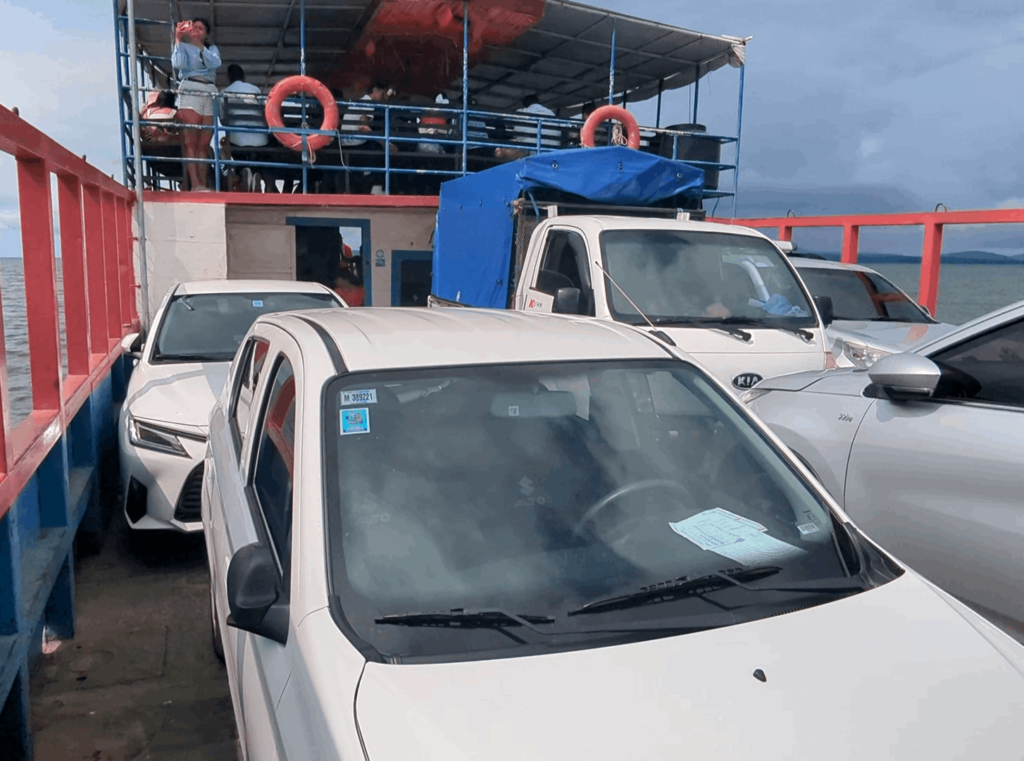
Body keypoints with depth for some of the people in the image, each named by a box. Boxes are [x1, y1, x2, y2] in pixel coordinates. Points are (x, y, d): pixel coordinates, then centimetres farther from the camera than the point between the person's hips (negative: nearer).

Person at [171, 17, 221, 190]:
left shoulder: (212, 48, 24)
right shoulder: (184, 46, 16)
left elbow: (215, 63, 1)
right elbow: (178, 63, -4)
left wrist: (199, 45, -3)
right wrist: (178, 39, 1)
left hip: (209, 94, 3)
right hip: (189, 92, -3)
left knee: (204, 143, -1)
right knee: (190, 141, -12)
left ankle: (203, 185, -5)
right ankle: (195, 185, -21)